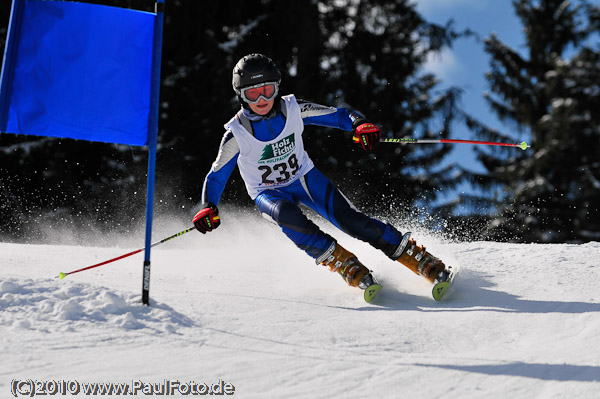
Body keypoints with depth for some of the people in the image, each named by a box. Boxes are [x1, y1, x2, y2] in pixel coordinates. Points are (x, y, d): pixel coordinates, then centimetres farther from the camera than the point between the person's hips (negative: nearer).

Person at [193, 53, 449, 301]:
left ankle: (418, 258, -15)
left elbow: (338, 115, -8)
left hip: (304, 177, 1)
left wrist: (360, 125, -30)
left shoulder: (293, 109, -14)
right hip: (269, 194, -1)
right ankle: (342, 263, -28)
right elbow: (216, 176, -10)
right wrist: (208, 208, -27)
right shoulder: (237, 133, -18)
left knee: (349, 219, -18)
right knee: (287, 216, -37)